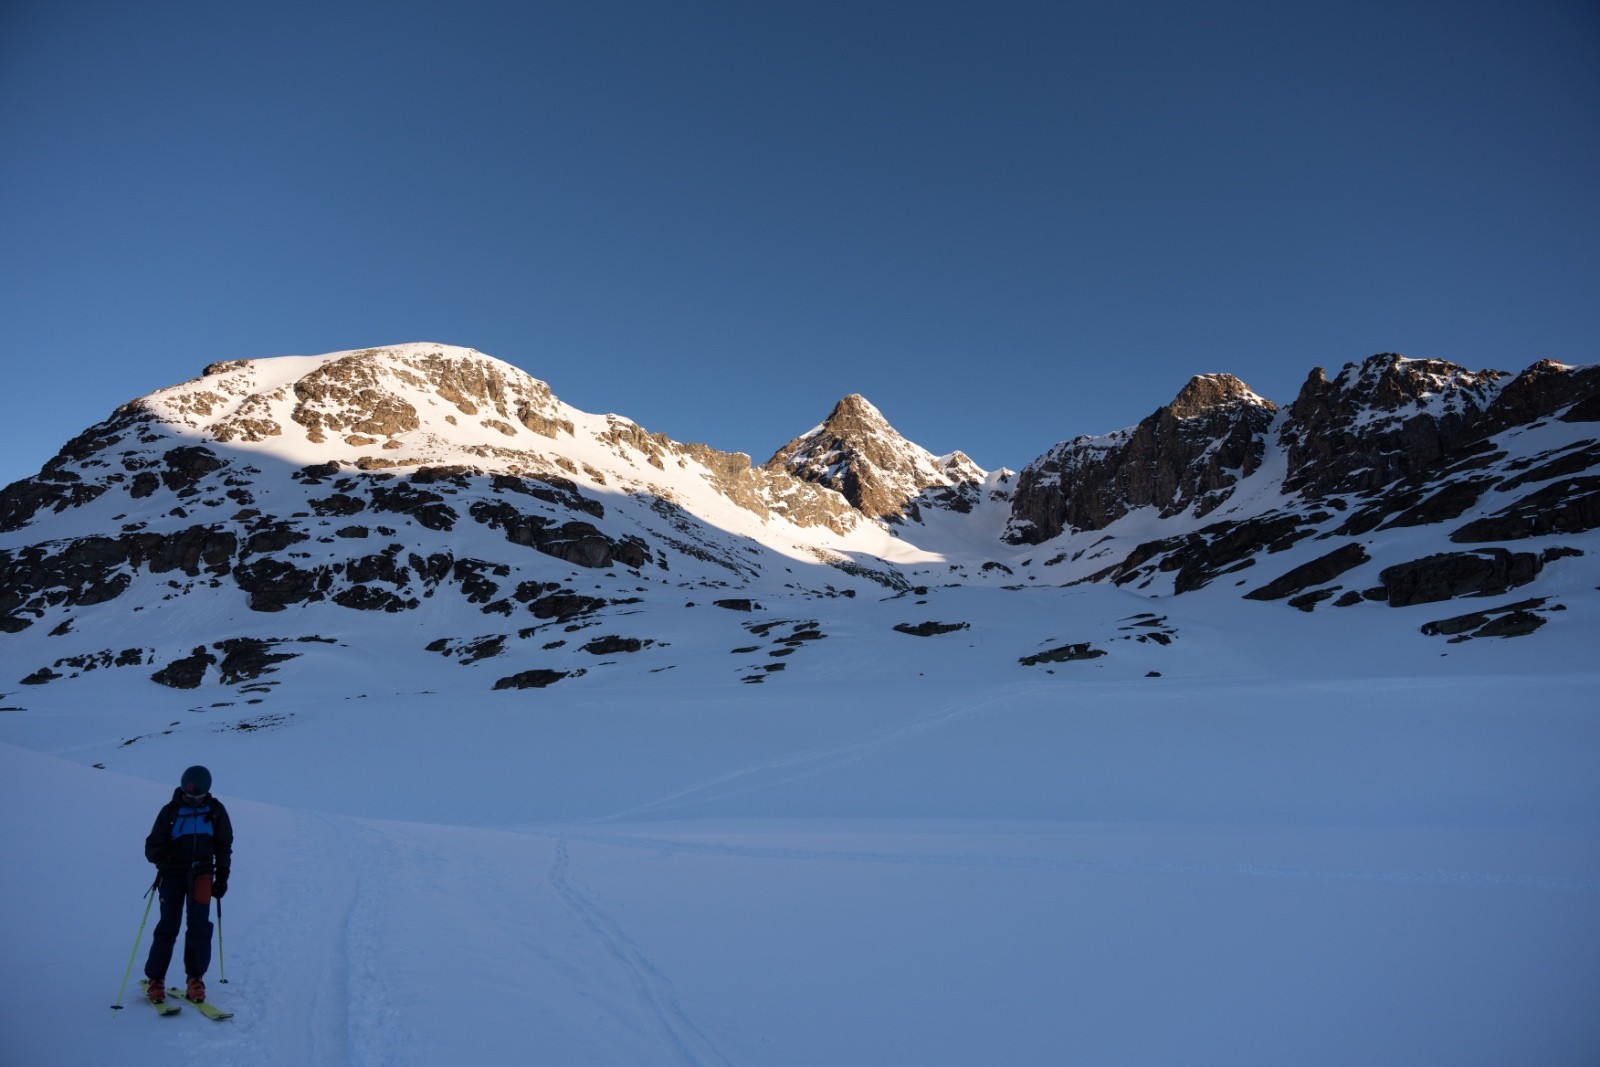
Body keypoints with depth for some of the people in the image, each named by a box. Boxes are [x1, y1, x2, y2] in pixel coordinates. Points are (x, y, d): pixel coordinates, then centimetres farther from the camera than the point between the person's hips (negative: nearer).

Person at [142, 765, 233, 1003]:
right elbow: (152, 845, 2)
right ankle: (155, 979, 13)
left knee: (199, 925, -7)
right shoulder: (170, 811, -2)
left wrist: (222, 876, 5)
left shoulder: (216, 810, 2)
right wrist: (160, 855, -21)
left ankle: (195, 978, 4)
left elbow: (224, 846, 9)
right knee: (168, 926, -4)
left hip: (202, 872, 1)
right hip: (173, 873, -1)